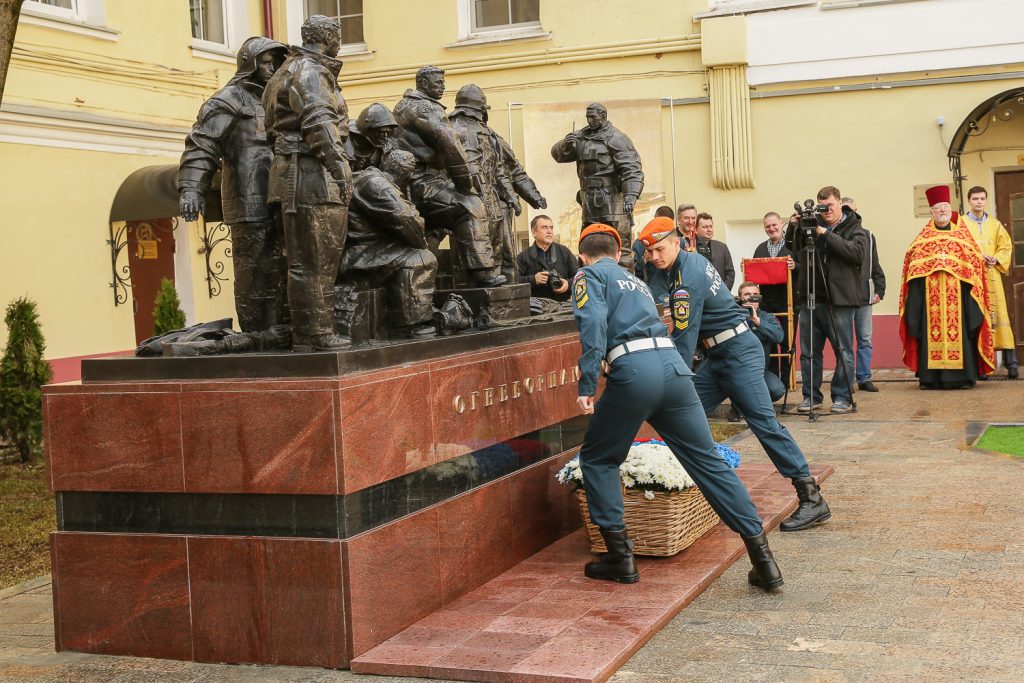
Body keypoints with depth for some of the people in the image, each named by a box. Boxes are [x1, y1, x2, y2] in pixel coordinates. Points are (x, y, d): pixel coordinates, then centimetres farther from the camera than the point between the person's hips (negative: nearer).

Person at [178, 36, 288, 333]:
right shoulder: (229, 101, -1)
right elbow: (201, 145, -11)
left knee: (278, 273, 8)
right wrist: (191, 188, -23)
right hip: (250, 206, -8)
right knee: (254, 275, -7)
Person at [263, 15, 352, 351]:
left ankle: (307, 335, 14)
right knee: (315, 260, -9)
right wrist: (340, 169, -19)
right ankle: (315, 335, -8)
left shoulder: (291, 71, 24)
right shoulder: (309, 71, -6)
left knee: (314, 259, 11)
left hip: (300, 177, 10)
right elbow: (319, 123, -18)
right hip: (312, 174, -10)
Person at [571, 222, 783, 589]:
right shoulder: (635, 281, 33)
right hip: (673, 365, 6)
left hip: (633, 370, -6)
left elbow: (593, 323, -7)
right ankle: (762, 557, 5)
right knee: (708, 460, 7)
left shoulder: (589, 275, 12)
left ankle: (620, 558, 10)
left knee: (597, 460, 13)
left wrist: (587, 384, -10)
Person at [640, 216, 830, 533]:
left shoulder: (688, 279, -20)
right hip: (718, 356, 11)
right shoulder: (691, 259, 9)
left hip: (738, 353, -10)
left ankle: (812, 499, -10)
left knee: (764, 422, -12)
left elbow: (684, 338, -22)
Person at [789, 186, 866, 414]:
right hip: (810, 297, 4)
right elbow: (793, 249, 14)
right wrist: (794, 228, -5)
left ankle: (843, 398, 9)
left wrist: (827, 235, -19)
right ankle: (811, 396, 16)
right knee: (809, 351, 7)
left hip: (839, 300, -4)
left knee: (843, 351, 1)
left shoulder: (854, 229, 2)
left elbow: (858, 253, -15)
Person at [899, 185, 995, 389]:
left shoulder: (962, 233, 14)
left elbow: (974, 259, 7)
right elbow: (913, 261, 7)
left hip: (956, 292, 0)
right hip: (930, 293, 0)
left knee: (958, 330, -4)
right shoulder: (924, 236, 16)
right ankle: (931, 377, -2)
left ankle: (961, 375, -2)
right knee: (931, 331, -4)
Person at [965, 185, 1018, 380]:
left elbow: (1006, 246, 15)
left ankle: (1011, 363, -6)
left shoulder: (995, 224, 15)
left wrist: (997, 260, -3)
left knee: (998, 315, -4)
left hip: (992, 275, 2)